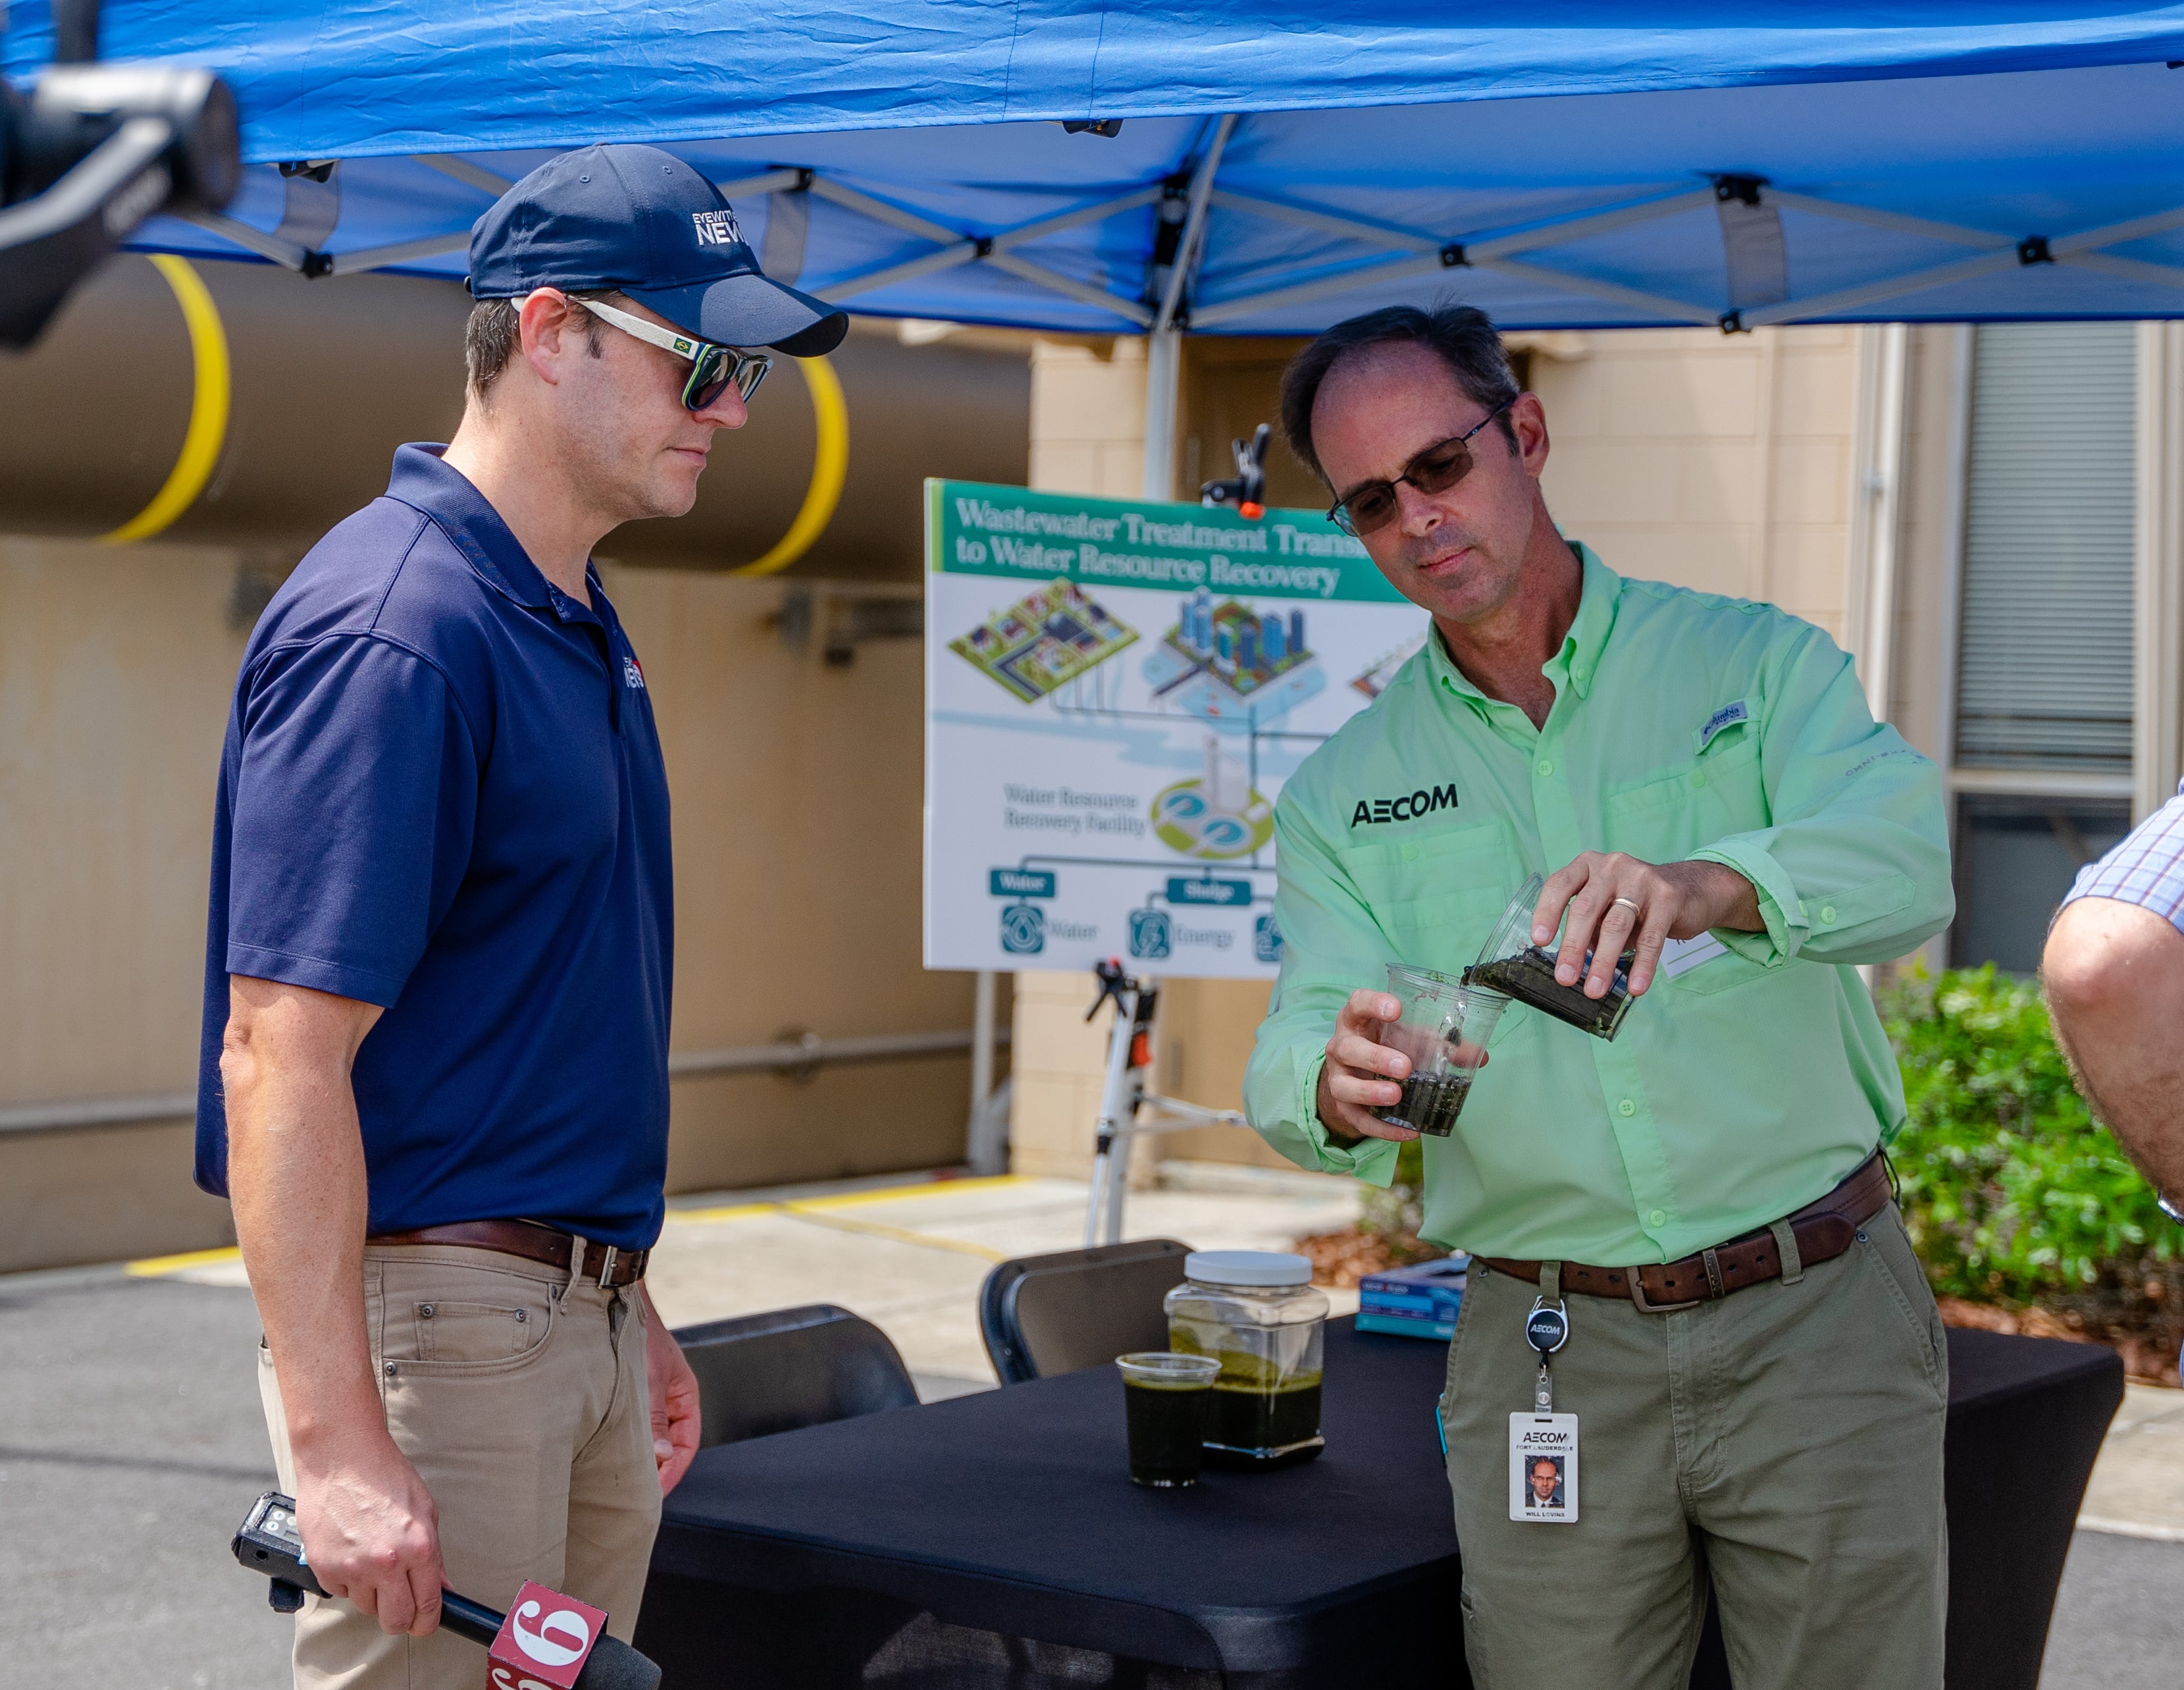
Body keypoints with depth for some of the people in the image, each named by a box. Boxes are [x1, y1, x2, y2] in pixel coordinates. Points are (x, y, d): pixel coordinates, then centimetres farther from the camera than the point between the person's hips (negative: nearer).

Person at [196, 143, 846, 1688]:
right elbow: (281, 1054, -22)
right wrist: (334, 1444, -25)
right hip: (428, 1312, -9)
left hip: (575, 1313, 9)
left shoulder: (583, 631, 14)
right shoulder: (391, 630, -17)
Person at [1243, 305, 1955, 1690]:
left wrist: (1702, 886, -38)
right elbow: (1293, 1058, -3)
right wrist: (1344, 1085, -29)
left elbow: (1904, 862, -17)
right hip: (1546, 1355, 2)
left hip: (1814, 1319, -1)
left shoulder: (1754, 664, 2)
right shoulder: (1344, 794, 9)